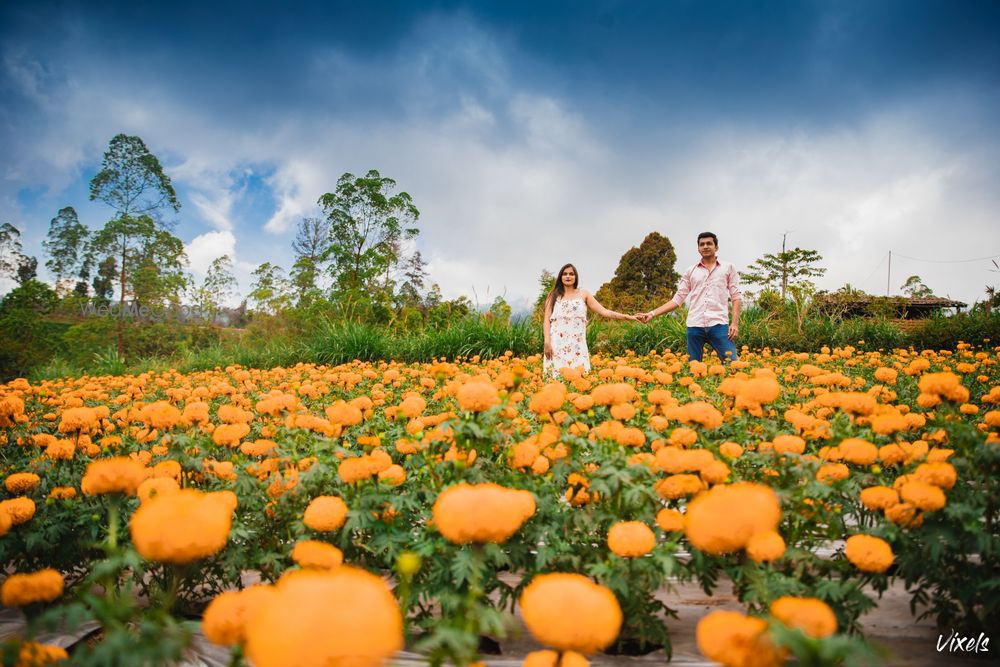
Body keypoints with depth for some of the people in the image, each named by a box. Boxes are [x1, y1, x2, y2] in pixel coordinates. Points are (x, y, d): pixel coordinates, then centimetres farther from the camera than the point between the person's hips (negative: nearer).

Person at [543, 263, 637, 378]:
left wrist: (627, 317, -4)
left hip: (577, 344, 1)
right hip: (556, 343, -1)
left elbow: (604, 311, 6)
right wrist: (547, 342, -10)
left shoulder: (583, 294, 12)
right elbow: (547, 319, 4)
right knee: (556, 375, -4)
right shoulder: (553, 295, 11)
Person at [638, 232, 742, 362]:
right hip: (694, 326, 2)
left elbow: (735, 297, 7)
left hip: (719, 324, -2)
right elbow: (677, 299, 13)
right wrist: (652, 313, 3)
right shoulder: (690, 272, 15)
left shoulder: (728, 268, 11)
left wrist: (735, 323, -6)